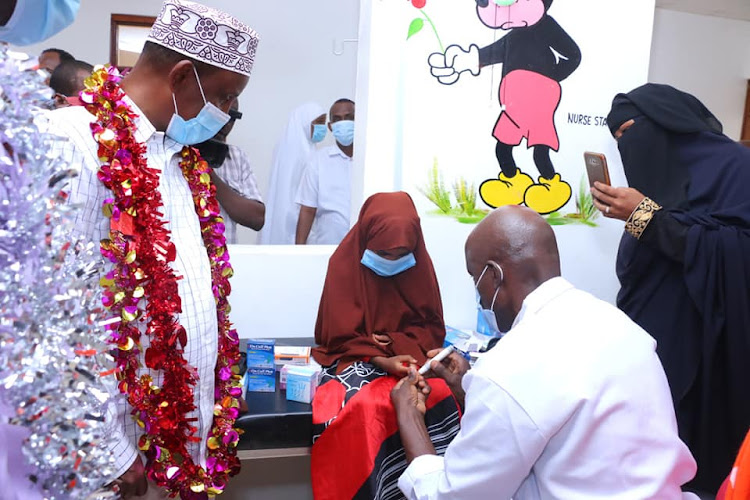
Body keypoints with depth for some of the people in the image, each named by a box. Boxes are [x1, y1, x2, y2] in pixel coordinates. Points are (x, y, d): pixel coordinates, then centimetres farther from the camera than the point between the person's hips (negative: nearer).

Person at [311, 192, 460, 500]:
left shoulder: (420, 264, 1)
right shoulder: (345, 263, -6)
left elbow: (432, 327, 5)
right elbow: (342, 336, -6)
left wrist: (398, 342, -14)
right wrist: (381, 360, -20)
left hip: (409, 356, 2)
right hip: (356, 358, -2)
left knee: (441, 397, -29)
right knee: (362, 406, -34)